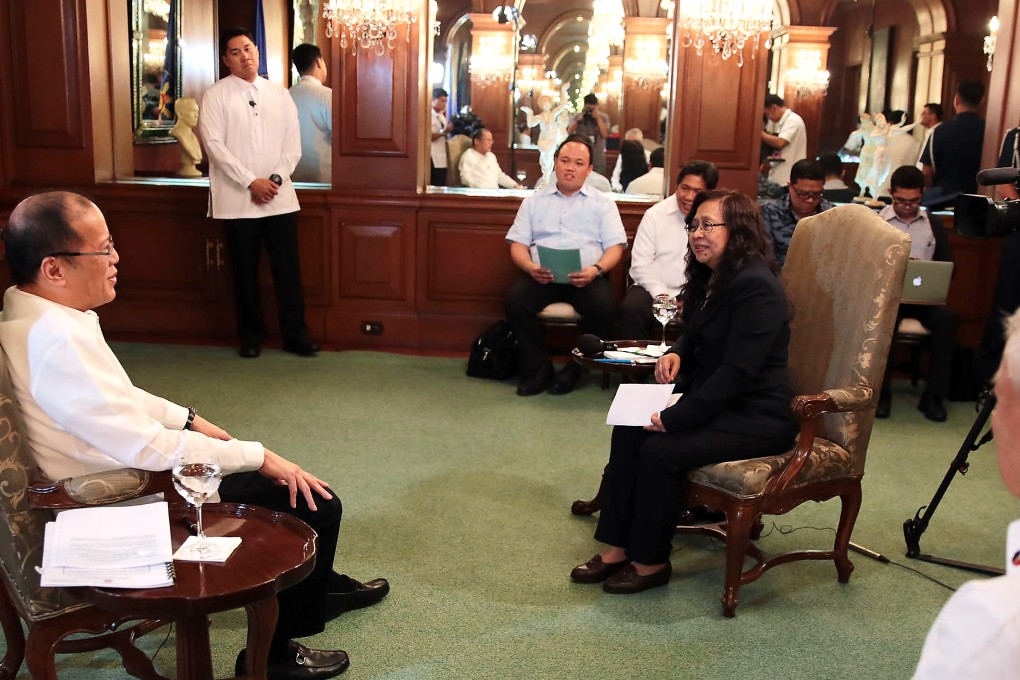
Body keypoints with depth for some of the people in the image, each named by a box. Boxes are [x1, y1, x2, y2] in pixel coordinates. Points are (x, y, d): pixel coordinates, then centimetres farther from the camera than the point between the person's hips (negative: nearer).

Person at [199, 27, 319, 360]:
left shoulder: (280, 94, 10)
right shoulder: (216, 95, 0)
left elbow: (293, 144, 7)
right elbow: (214, 144, -9)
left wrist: (276, 179, -8)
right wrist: (251, 182, -15)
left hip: (280, 196, 2)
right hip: (237, 199, -2)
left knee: (288, 268, 3)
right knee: (245, 270, 6)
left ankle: (295, 334, 12)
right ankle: (251, 335, 19)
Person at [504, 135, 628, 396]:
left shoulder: (603, 202, 15)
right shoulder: (535, 200, 19)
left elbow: (615, 247, 5)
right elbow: (518, 244, 11)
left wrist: (596, 269, -16)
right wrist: (530, 267, -11)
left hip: (586, 277, -1)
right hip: (541, 275, 1)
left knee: (604, 305, -31)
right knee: (516, 299, -29)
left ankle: (576, 367, -9)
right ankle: (538, 367, -11)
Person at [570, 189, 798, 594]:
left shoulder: (755, 286, -22)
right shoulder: (711, 278, 8)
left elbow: (738, 371, -26)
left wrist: (675, 418, -25)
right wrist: (676, 353, -1)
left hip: (757, 416, -9)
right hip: (715, 398, 10)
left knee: (660, 449, -24)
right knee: (628, 429, -8)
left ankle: (651, 562, -4)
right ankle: (616, 548, -3)